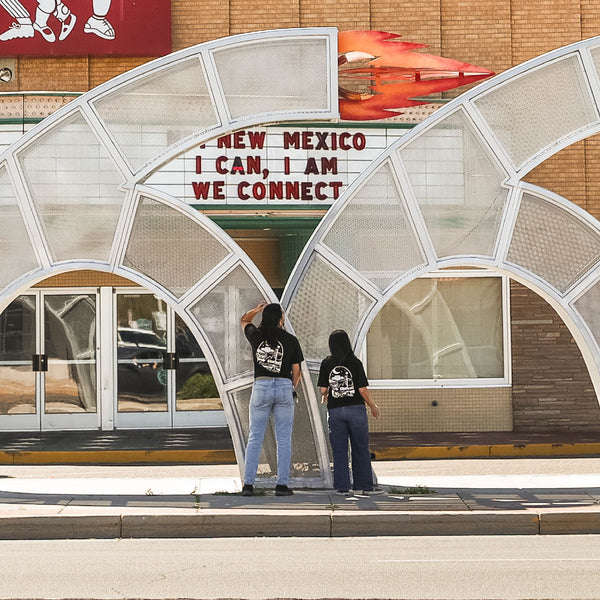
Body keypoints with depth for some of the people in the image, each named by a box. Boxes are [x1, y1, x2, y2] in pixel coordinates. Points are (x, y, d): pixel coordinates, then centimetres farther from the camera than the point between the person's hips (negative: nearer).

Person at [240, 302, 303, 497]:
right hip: (284, 386, -1)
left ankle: (248, 484, 1)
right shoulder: (291, 340, 1)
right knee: (284, 439, 4)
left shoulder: (256, 335, 4)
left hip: (261, 386, 1)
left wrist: (256, 310, 10)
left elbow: (244, 320, 27)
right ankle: (282, 484, 1)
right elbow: (296, 371, 5)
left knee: (255, 437, 5)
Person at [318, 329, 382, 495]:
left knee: (339, 451, 6)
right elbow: (362, 389, -7)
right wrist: (373, 406, 8)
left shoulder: (326, 363, -1)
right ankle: (365, 485, 8)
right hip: (356, 408, -2)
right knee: (360, 449, 6)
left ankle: (343, 487, 5)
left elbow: (323, 389, 0)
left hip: (335, 410, 2)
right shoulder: (355, 363, -7)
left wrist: (325, 397, 24)